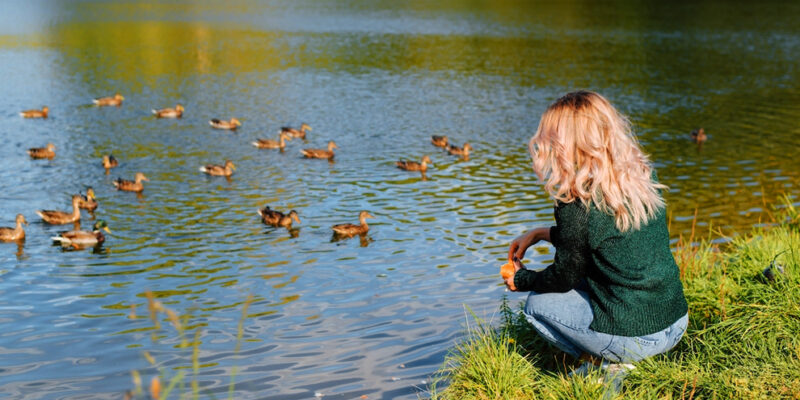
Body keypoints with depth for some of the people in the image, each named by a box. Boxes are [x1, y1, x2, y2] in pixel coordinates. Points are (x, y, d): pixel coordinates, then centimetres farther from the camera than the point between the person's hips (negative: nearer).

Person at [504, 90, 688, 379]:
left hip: (634, 340, -7)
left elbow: (564, 278, -4)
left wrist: (520, 280, 16)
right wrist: (540, 234, 22)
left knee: (537, 303, 13)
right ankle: (607, 359, 13)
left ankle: (609, 365, 5)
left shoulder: (577, 203, -19)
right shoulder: (643, 175, 3)